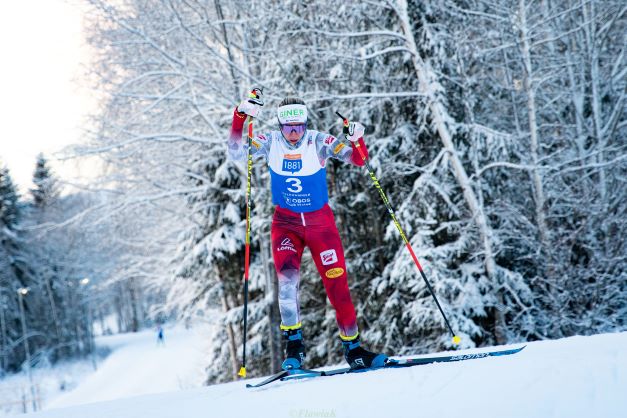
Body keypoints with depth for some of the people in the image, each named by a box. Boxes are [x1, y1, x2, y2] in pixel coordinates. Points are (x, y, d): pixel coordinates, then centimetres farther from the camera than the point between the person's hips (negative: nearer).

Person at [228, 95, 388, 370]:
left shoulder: (318, 142, -12)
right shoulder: (270, 142, -7)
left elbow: (356, 160, -16)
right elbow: (236, 153, -19)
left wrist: (357, 141, -38)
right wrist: (239, 117, -31)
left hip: (320, 221, 0)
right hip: (286, 222, 0)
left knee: (337, 283, 0)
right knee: (287, 278, -20)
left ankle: (352, 346, 14)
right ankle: (293, 345, -9)